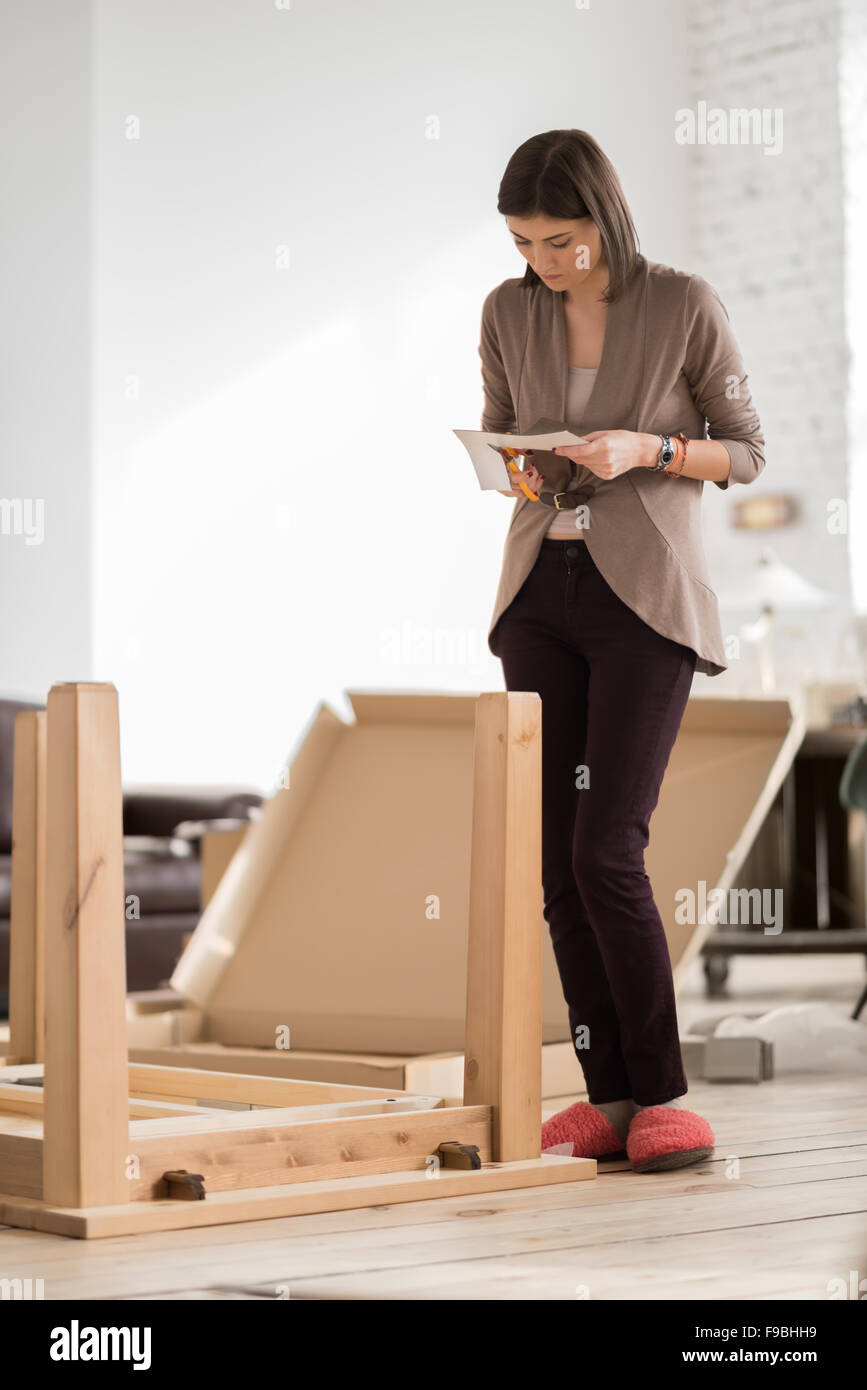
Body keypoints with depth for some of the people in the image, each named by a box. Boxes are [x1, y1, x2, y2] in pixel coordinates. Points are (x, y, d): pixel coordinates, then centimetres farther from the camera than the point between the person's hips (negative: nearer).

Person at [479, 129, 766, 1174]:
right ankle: (609, 1098, 7)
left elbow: (746, 451, -1)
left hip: (646, 598, -5)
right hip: (541, 591, 5)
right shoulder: (508, 314, 4)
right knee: (558, 861, 0)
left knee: (606, 853, -15)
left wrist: (645, 448, -19)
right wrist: (517, 473, -10)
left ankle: (663, 1095, -2)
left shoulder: (685, 304, -7)